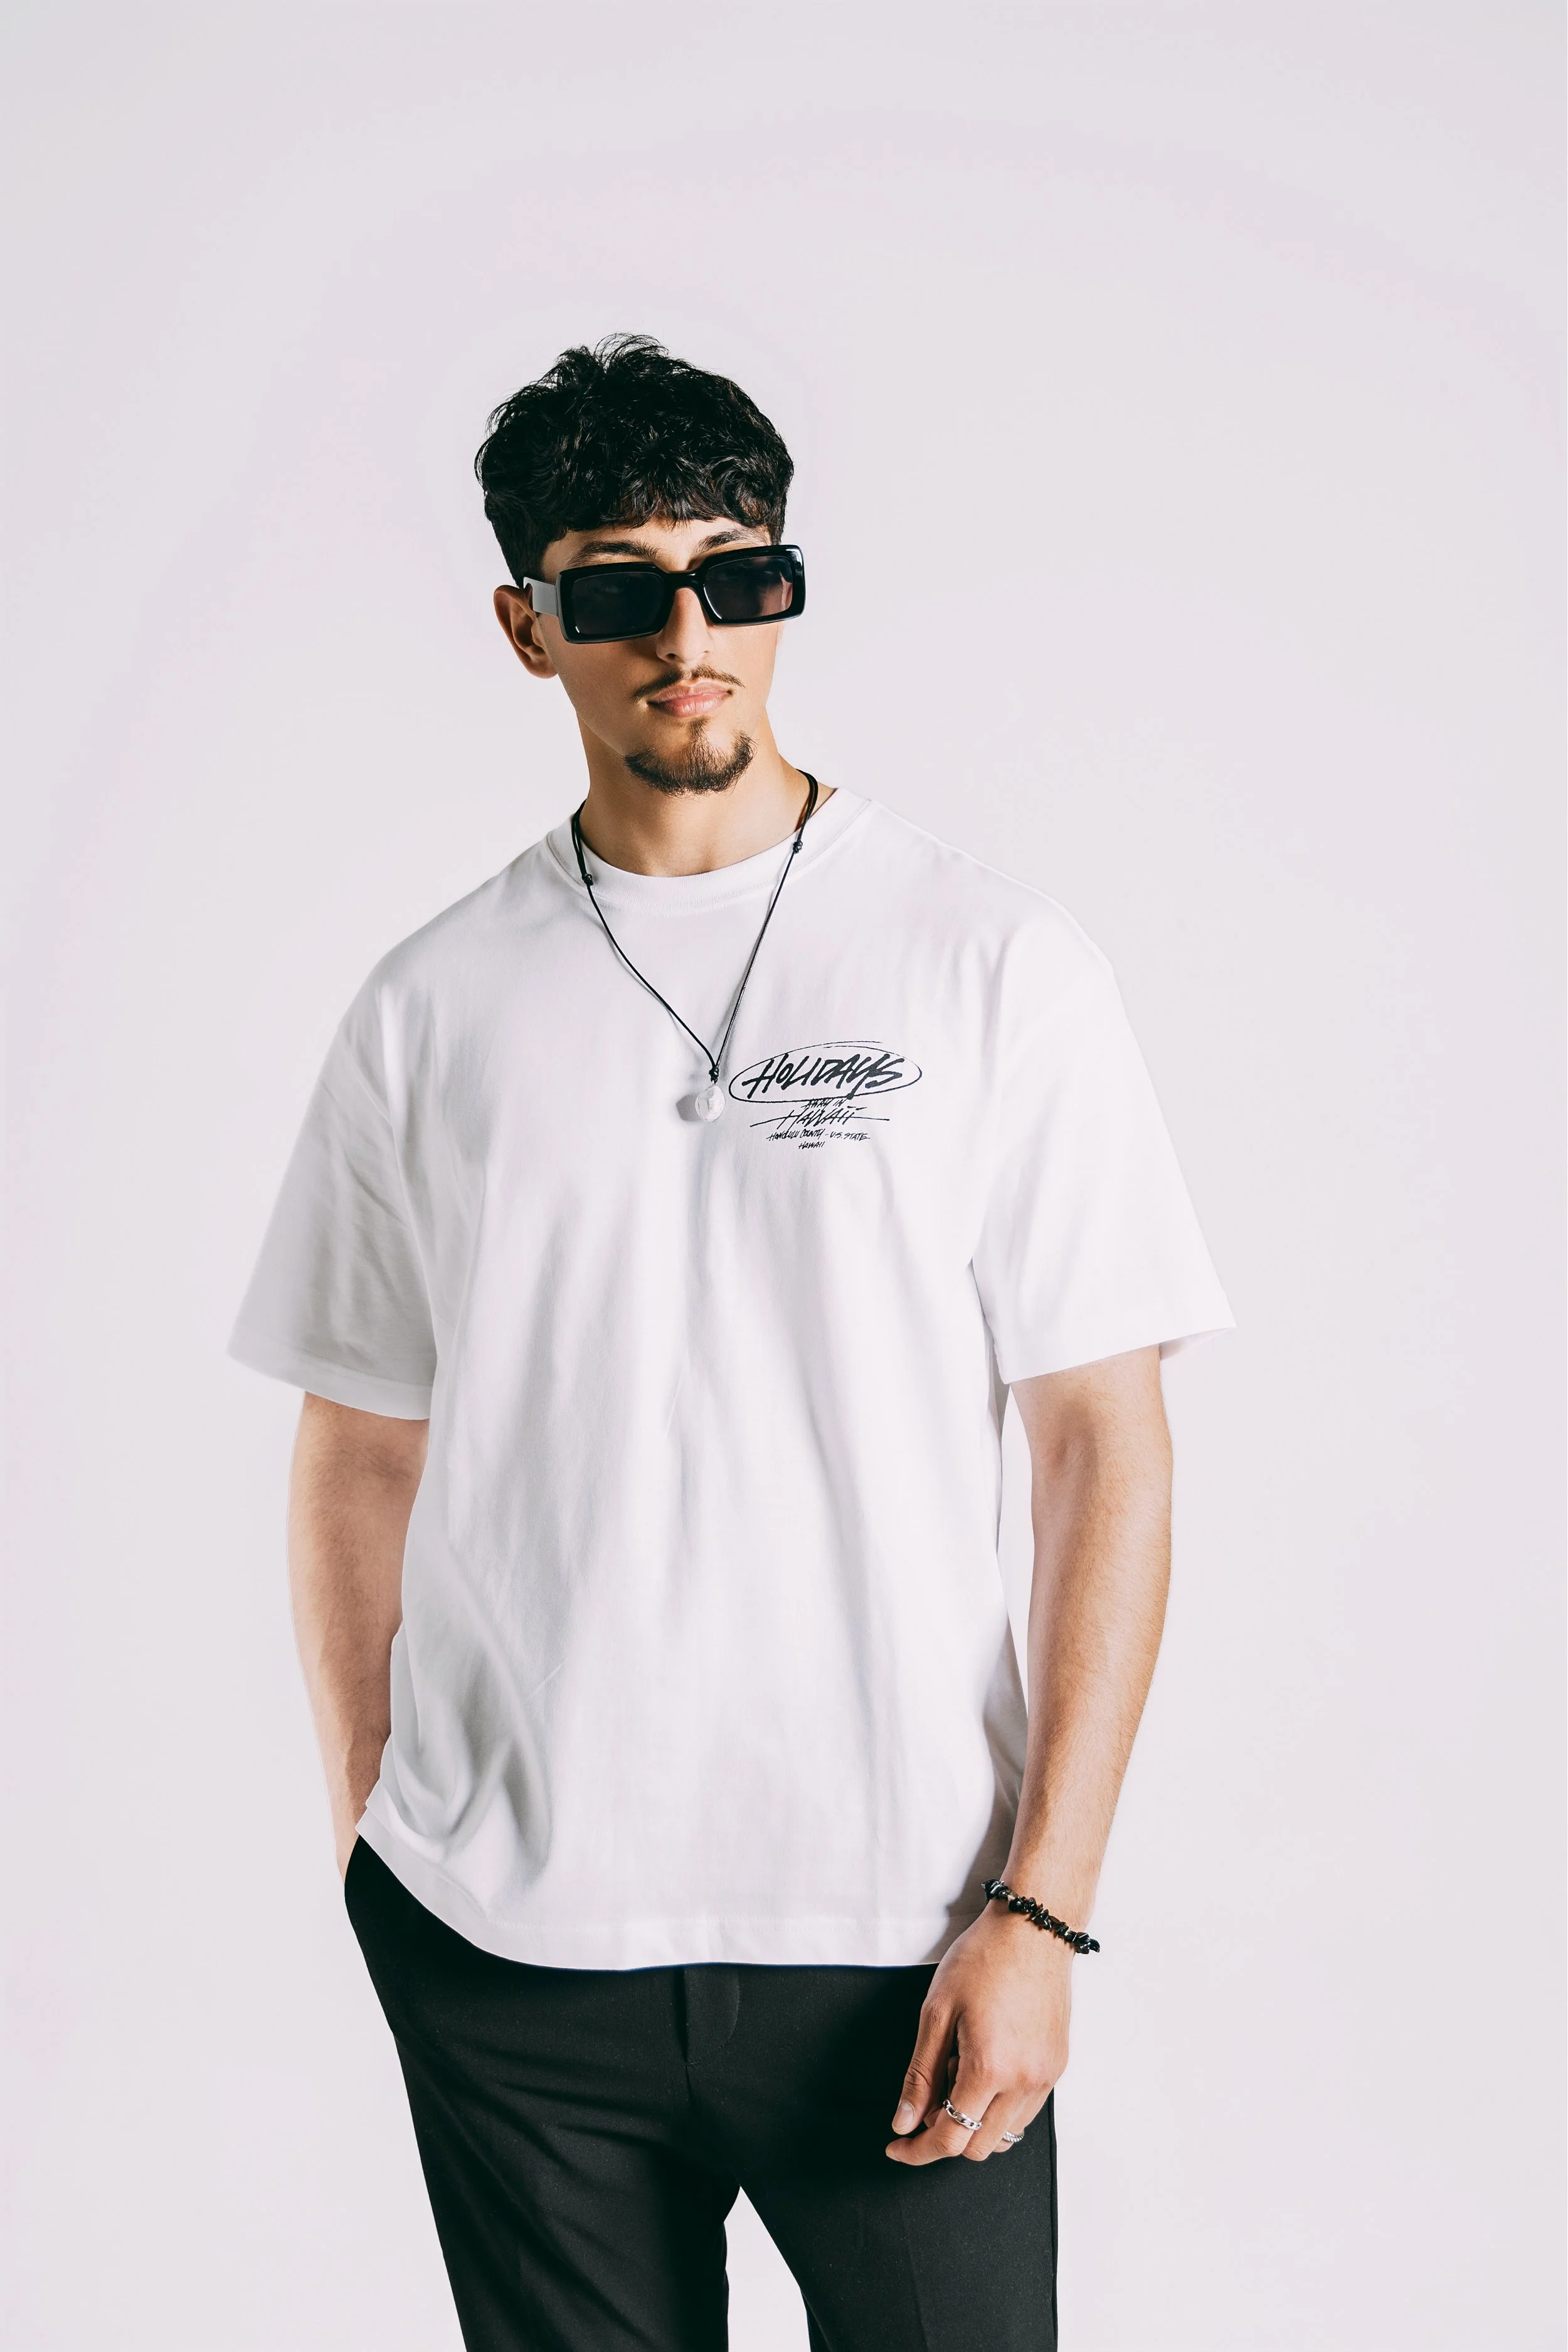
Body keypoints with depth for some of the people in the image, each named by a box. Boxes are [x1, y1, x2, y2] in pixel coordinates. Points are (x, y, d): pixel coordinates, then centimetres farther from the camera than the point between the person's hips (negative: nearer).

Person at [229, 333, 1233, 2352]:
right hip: (505, 1946, 2)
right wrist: (368, 1841, 9)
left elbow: (1103, 1447, -4)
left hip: (894, 1931, -1)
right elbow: (363, 1457, 11)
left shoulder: (996, 966, -2)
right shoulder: (434, 1011, 4)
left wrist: (1040, 1904, -9)